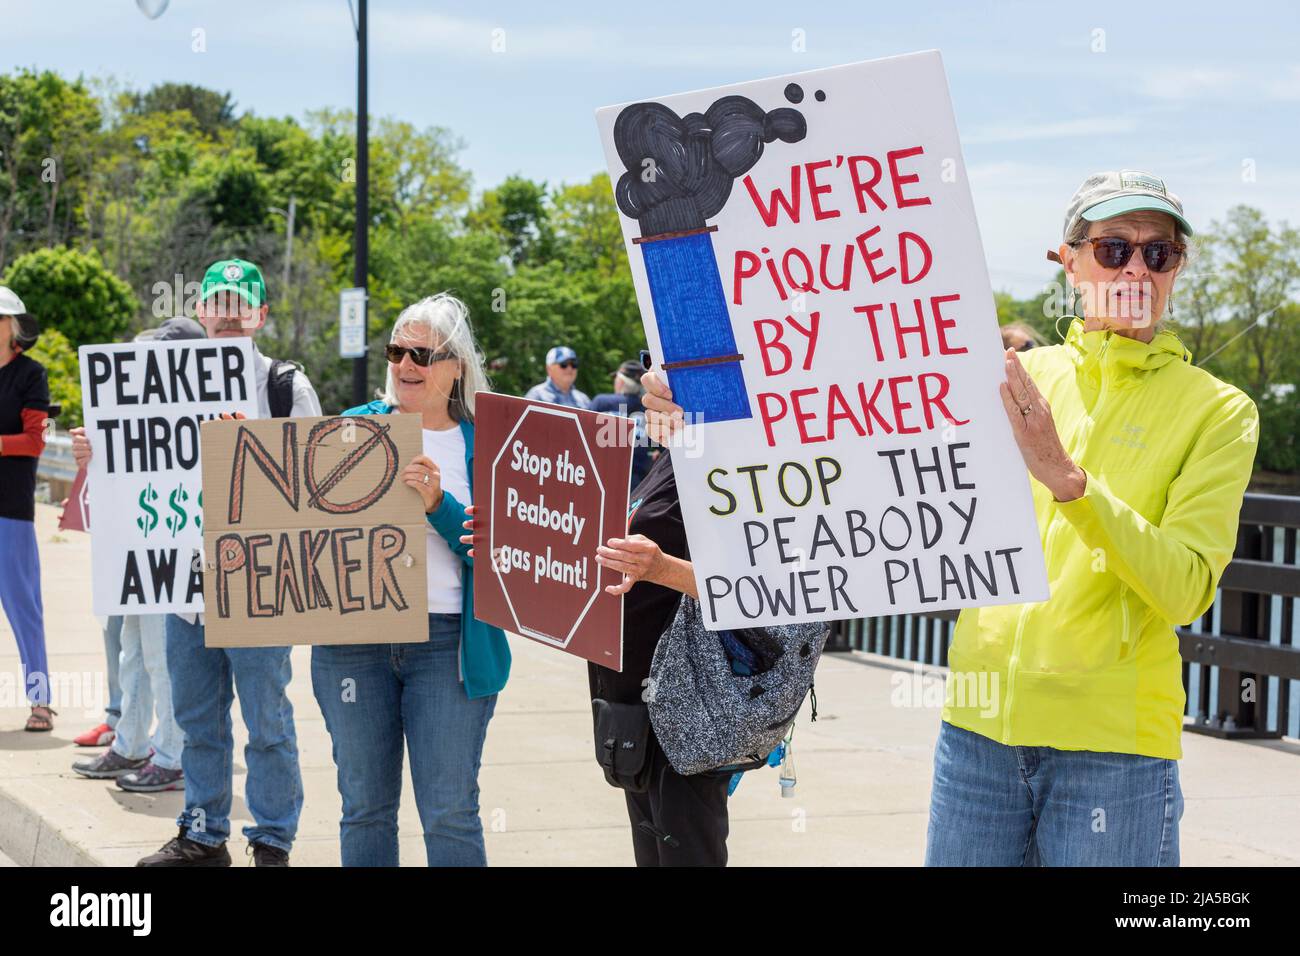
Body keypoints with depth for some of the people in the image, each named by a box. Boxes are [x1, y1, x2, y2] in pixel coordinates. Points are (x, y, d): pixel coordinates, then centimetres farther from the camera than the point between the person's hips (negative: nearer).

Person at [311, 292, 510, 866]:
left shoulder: (482, 444, 3)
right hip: (353, 638, 3)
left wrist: (438, 504, -21)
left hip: (448, 641, -2)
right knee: (365, 808, 9)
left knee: (450, 813, -4)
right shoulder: (356, 428, 10)